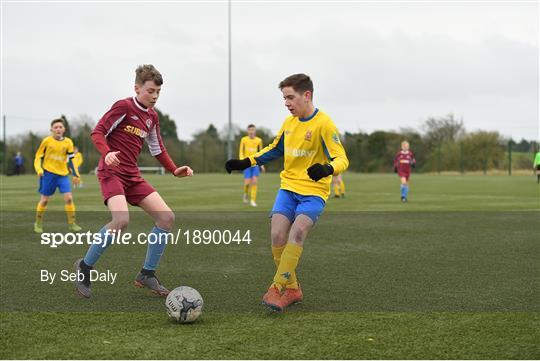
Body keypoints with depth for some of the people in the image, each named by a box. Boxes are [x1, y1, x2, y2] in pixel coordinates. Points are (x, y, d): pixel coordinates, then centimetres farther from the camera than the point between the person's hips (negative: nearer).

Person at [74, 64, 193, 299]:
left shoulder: (152, 116, 13)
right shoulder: (124, 107, -9)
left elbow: (157, 149, 23)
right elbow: (98, 133, -11)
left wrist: (175, 170, 10)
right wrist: (107, 153, -29)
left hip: (132, 176, 8)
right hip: (112, 172, -8)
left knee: (166, 217, -5)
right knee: (121, 220, -29)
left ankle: (147, 274, 6)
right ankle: (85, 267, -8)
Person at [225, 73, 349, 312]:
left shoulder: (323, 124, -12)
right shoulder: (289, 122, 9)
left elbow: (341, 159, -17)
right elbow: (275, 149, 25)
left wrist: (327, 169, -39)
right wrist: (245, 163, 16)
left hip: (313, 191, -5)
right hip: (288, 187, 6)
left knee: (297, 231, -26)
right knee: (277, 235, -11)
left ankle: (277, 288, -22)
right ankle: (292, 289, 5)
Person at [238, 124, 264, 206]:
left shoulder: (259, 140, 3)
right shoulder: (244, 139, -2)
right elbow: (241, 152, 3)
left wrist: (262, 164, 10)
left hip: (255, 164, 1)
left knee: (254, 181, -8)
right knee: (247, 183, -8)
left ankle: (253, 200, -2)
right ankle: (245, 193, 24)